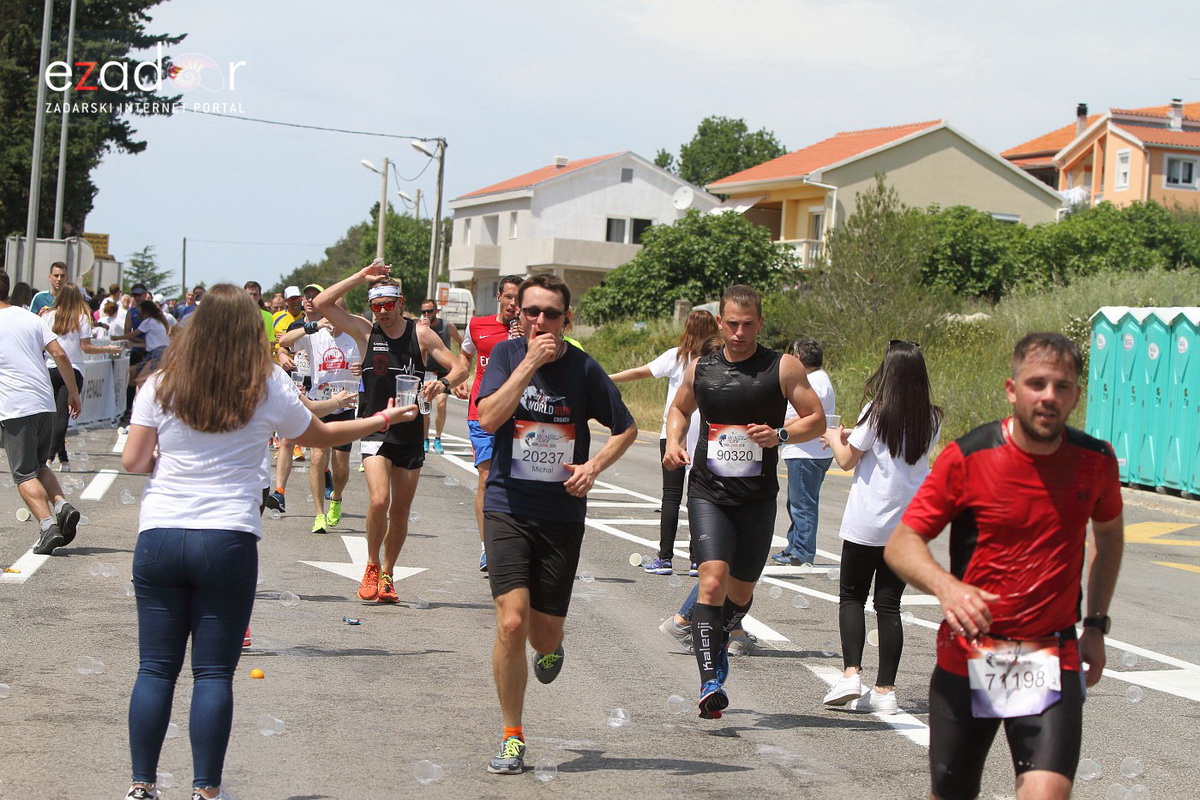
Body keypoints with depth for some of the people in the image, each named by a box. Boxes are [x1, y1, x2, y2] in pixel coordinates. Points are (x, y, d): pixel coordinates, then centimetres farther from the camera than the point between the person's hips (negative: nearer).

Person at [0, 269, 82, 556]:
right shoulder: (31, 318, 10)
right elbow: (60, 355, 5)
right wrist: (73, 392, 11)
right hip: (45, 403, 5)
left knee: (24, 474, -2)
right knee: (39, 465, 20)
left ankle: (47, 524, -18)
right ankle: (62, 505, -4)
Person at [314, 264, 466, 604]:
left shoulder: (421, 335, 1)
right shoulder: (366, 331, 1)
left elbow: (460, 368, 1)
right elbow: (321, 304, -4)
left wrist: (444, 383, -21)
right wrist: (360, 277, -7)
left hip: (410, 434, 1)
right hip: (375, 432, -1)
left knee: (400, 513, 7)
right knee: (379, 501, -20)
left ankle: (387, 575, 27)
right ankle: (372, 567, 2)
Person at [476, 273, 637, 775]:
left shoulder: (583, 368, -2)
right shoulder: (507, 355, -1)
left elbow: (626, 429, 9)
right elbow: (488, 418, -17)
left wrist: (594, 466, -7)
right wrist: (530, 362, -19)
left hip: (562, 514, 1)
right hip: (507, 508, -1)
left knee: (544, 635, 6)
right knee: (511, 623, -15)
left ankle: (550, 648, 47)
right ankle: (512, 738, 1)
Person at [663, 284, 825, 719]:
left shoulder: (783, 368, -1)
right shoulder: (700, 368, 6)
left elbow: (816, 419, 1)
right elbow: (679, 409, 24)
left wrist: (779, 435, -17)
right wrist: (674, 440, 4)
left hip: (758, 499, 0)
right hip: (708, 492, 0)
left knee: (740, 592, 12)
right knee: (713, 581, -20)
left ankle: (719, 638, 47)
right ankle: (710, 681, -21)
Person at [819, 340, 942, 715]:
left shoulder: (877, 412, -9)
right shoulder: (931, 420, 3)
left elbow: (848, 460, -3)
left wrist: (835, 438, 18)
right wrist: (854, 437, 21)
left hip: (866, 524, -4)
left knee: (851, 597, 9)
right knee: (889, 604, 8)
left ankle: (851, 672, -7)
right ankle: (885, 689, 4)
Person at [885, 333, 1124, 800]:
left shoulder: (1095, 461, -1)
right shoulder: (968, 457, -10)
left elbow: (1109, 535, 20)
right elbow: (901, 544, -9)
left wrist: (1096, 623, 14)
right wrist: (946, 586, -29)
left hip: (1052, 660, 1)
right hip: (967, 655, -1)